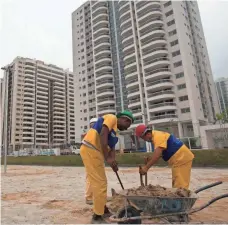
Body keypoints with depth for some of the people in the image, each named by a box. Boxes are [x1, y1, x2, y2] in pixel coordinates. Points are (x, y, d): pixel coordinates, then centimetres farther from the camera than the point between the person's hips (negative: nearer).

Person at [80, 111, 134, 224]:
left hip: (94, 152, 10)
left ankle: (103, 209, 33)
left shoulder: (114, 129, 22)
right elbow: (102, 135, -19)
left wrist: (113, 162, -2)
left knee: (101, 182, 18)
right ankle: (97, 216, 7)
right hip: (90, 150, -10)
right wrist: (107, 158, -19)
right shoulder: (111, 118, -4)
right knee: (100, 183, -4)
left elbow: (112, 148, 14)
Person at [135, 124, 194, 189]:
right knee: (176, 185, 18)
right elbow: (160, 153, 17)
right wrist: (151, 160, 3)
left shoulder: (157, 136, -20)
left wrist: (146, 167, -30)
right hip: (180, 159, 11)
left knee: (180, 186, -6)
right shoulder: (156, 136, 12)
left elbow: (157, 154, -31)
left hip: (182, 158, -11)